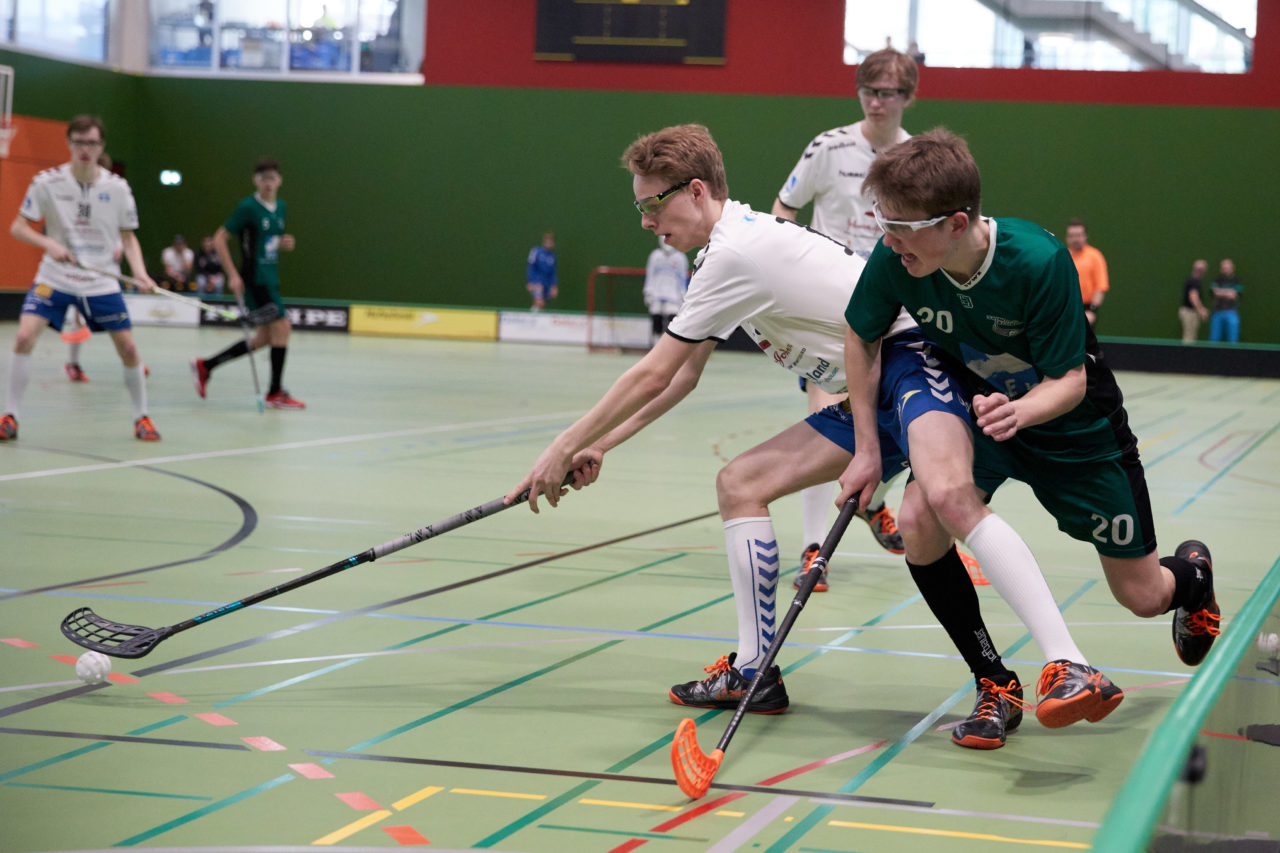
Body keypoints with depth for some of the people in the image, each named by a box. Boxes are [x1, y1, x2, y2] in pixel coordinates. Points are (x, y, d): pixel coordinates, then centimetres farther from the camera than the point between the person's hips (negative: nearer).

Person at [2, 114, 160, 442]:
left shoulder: (117, 187, -5)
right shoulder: (48, 182, -8)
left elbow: (128, 237, 5)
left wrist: (140, 272, -13)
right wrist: (49, 244, -23)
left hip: (102, 281, 1)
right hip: (55, 278, -1)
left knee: (128, 348, -2)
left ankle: (141, 416, 18)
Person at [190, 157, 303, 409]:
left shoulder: (280, 207, 11)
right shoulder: (248, 207, -12)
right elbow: (219, 239, -10)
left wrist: (285, 243, 1)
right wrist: (233, 275, -16)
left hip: (270, 281, 9)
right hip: (254, 281, -9)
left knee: (264, 337, 11)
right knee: (281, 327, -11)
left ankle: (205, 366, 22)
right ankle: (275, 393, 0)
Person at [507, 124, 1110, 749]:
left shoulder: (738, 250, -15)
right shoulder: (728, 248, 16)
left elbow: (651, 376, -11)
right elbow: (681, 378, 24)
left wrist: (564, 449, -2)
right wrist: (598, 447, 21)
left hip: (914, 354, -11)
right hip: (870, 397, 11)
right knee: (739, 484, 9)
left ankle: (997, 681, -33)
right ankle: (753, 674, 12)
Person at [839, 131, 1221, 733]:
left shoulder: (1038, 262, -35)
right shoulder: (893, 260, -24)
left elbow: (1070, 381, -26)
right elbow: (860, 339, -4)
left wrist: (1020, 411, -48)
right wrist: (867, 449, -7)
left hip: (1072, 421, -3)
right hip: (977, 408, 3)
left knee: (1143, 596, 6)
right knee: (920, 524, -27)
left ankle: (1189, 572, 47)